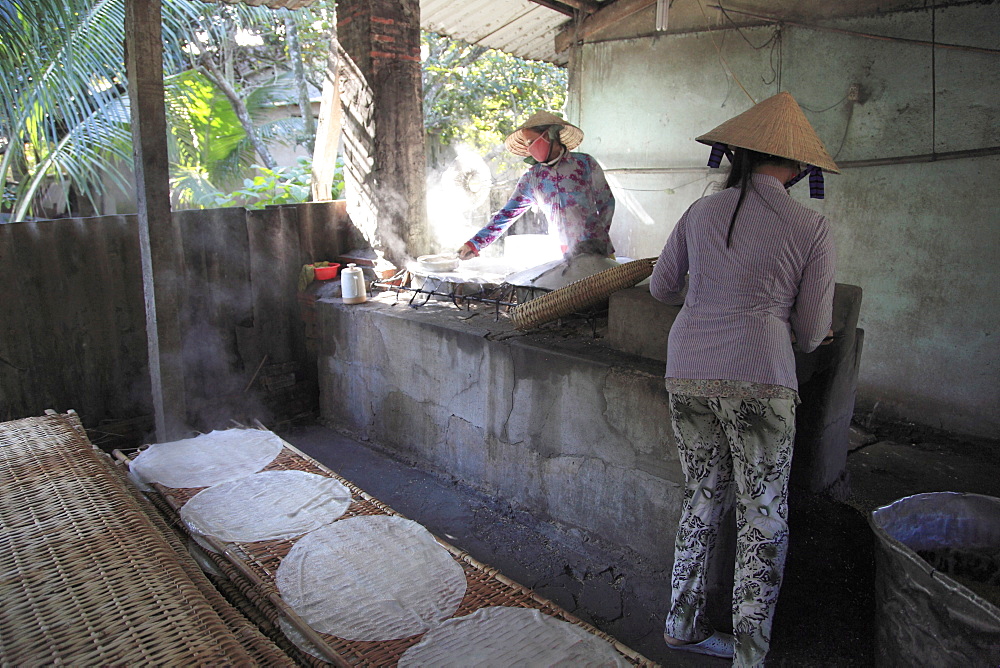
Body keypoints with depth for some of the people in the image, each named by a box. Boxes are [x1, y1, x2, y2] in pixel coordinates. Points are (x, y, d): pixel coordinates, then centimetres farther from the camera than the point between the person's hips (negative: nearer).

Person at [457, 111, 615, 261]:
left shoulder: (584, 163, 1)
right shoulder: (531, 178, 9)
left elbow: (607, 203, 6)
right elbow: (508, 213, 8)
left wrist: (600, 239, -6)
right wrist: (475, 244, 2)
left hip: (597, 251, -2)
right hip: (565, 255, 2)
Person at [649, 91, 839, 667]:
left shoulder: (700, 213, 7)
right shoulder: (812, 229, -1)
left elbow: (662, 286, 18)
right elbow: (811, 334, 2)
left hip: (686, 376, 4)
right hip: (758, 383, -4)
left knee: (704, 500, 20)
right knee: (763, 522, 10)